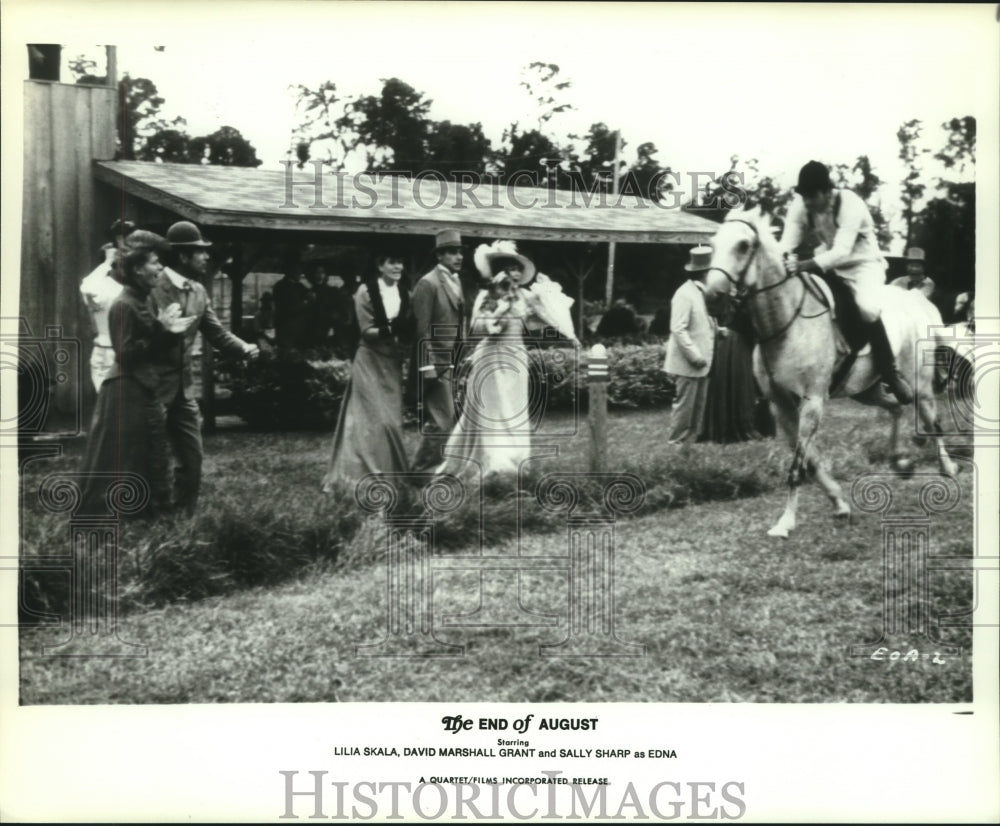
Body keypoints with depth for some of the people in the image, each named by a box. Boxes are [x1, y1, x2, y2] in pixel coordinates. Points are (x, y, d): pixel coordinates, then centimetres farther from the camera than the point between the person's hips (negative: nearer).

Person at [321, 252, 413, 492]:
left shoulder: (404, 292, 6)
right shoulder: (366, 291, -8)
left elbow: (408, 330, 8)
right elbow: (367, 331, -12)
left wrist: (404, 330, -16)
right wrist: (388, 330, -31)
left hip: (393, 361, 5)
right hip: (370, 361, -5)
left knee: (391, 417, 9)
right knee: (371, 417, -9)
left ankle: (390, 470, 18)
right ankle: (370, 473, -4)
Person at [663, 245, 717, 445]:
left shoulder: (703, 292, 12)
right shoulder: (685, 294, -17)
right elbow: (678, 329, -21)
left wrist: (717, 330, 5)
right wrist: (695, 356, -22)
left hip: (701, 363, 9)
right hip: (687, 364, -9)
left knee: (698, 408, 13)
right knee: (684, 406, -3)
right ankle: (676, 443, 7)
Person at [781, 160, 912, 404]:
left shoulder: (850, 204, -28)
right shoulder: (800, 206, -11)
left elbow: (841, 252, -36)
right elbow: (787, 243, -16)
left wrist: (804, 265, -49)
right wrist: (785, 260, -40)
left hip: (863, 263, -6)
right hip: (828, 262, 6)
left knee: (868, 307, -33)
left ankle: (890, 372, -17)